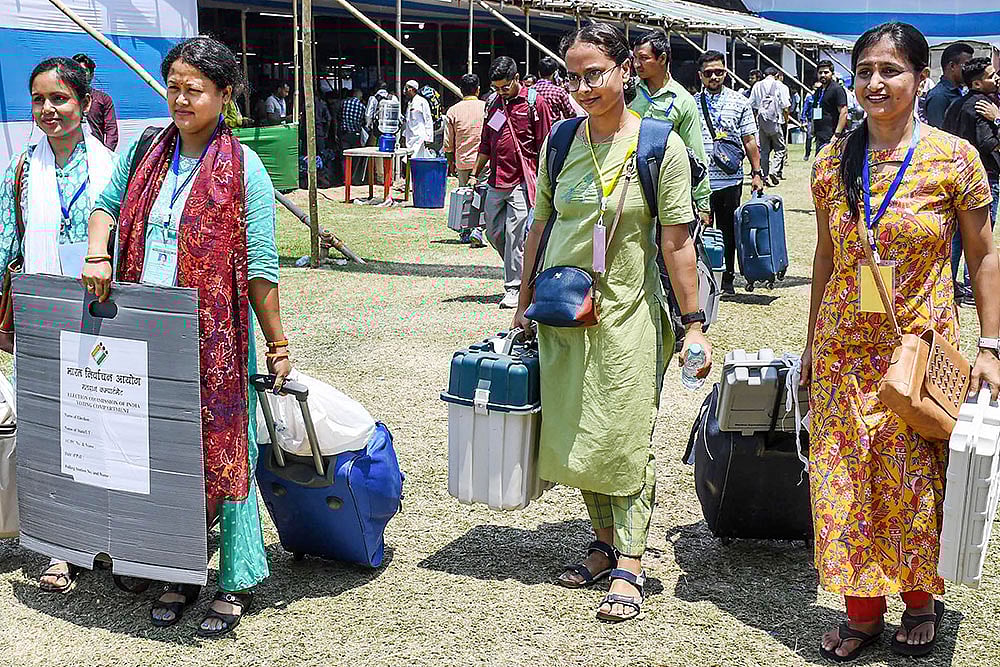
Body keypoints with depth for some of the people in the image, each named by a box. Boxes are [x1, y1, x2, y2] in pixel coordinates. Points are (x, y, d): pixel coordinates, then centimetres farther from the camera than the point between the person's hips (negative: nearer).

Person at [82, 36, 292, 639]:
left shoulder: (243, 167, -6)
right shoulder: (145, 154, 7)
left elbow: (260, 268, -7)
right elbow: (108, 205, 25)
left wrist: (277, 344, -6)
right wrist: (97, 257, 5)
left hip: (216, 338, -5)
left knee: (224, 451, 1)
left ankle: (237, 582, 13)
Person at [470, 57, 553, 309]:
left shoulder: (535, 103, -4)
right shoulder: (494, 103, 13)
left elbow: (544, 146, -4)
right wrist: (475, 174, 20)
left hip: (521, 181, -6)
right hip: (496, 181, 6)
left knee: (515, 234, -6)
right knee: (493, 233, 9)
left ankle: (513, 288, 1)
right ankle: (521, 269, 28)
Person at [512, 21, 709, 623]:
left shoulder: (660, 146, -7)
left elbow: (677, 243, -7)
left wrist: (694, 324, -9)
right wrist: (525, 304, 14)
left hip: (626, 313, -4)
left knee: (625, 440, -2)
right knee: (574, 436, 9)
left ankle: (630, 562, 7)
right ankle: (606, 542, 26)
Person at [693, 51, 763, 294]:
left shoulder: (739, 102, 6)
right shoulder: (692, 103, 6)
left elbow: (749, 141, 8)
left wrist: (756, 173, 3)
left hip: (730, 179, 0)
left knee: (728, 231, 8)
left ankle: (727, 279, 20)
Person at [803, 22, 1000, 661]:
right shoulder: (833, 161, 3)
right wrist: (812, 342, 13)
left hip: (923, 346, -3)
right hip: (844, 348, 3)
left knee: (916, 480, 5)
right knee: (844, 480, 5)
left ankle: (923, 598, 29)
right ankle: (863, 611, 21)